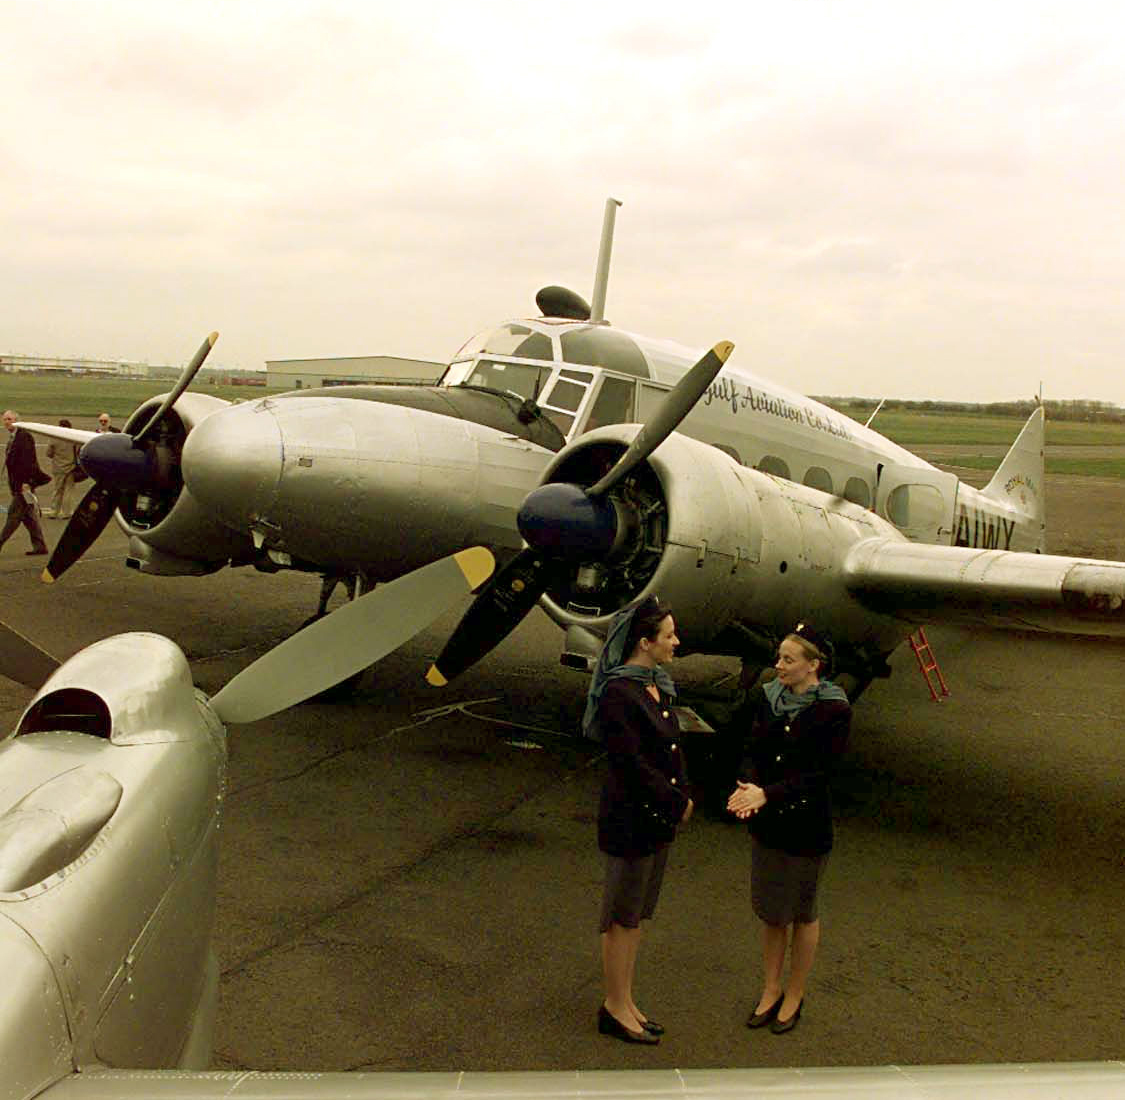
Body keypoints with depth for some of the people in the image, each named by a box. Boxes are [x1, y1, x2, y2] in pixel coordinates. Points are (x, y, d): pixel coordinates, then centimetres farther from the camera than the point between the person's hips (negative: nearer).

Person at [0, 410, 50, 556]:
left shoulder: (24, 436, -13)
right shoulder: (12, 437, 17)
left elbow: (28, 460, -19)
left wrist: (26, 482, -23)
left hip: (24, 483, -10)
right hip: (17, 484, 10)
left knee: (14, 515, -5)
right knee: (29, 516, 10)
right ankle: (39, 546, 12)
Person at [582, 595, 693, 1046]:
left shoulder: (656, 685, 7)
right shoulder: (619, 693, -20)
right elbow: (631, 764, -21)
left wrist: (681, 796, 1)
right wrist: (678, 802, -14)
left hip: (659, 818, 9)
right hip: (630, 819, -9)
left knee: (637, 914, 17)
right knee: (622, 916, 5)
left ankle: (624, 1001, 30)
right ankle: (615, 1008, 19)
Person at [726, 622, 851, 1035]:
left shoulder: (834, 711, -16)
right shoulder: (767, 698, 0)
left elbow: (817, 773, -19)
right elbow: (752, 751, -2)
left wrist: (767, 794, -28)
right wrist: (748, 786, -22)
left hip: (806, 827, -5)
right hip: (767, 823, 5)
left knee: (802, 913, 12)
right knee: (769, 910, 17)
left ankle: (794, 995, 31)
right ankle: (771, 989, 35)